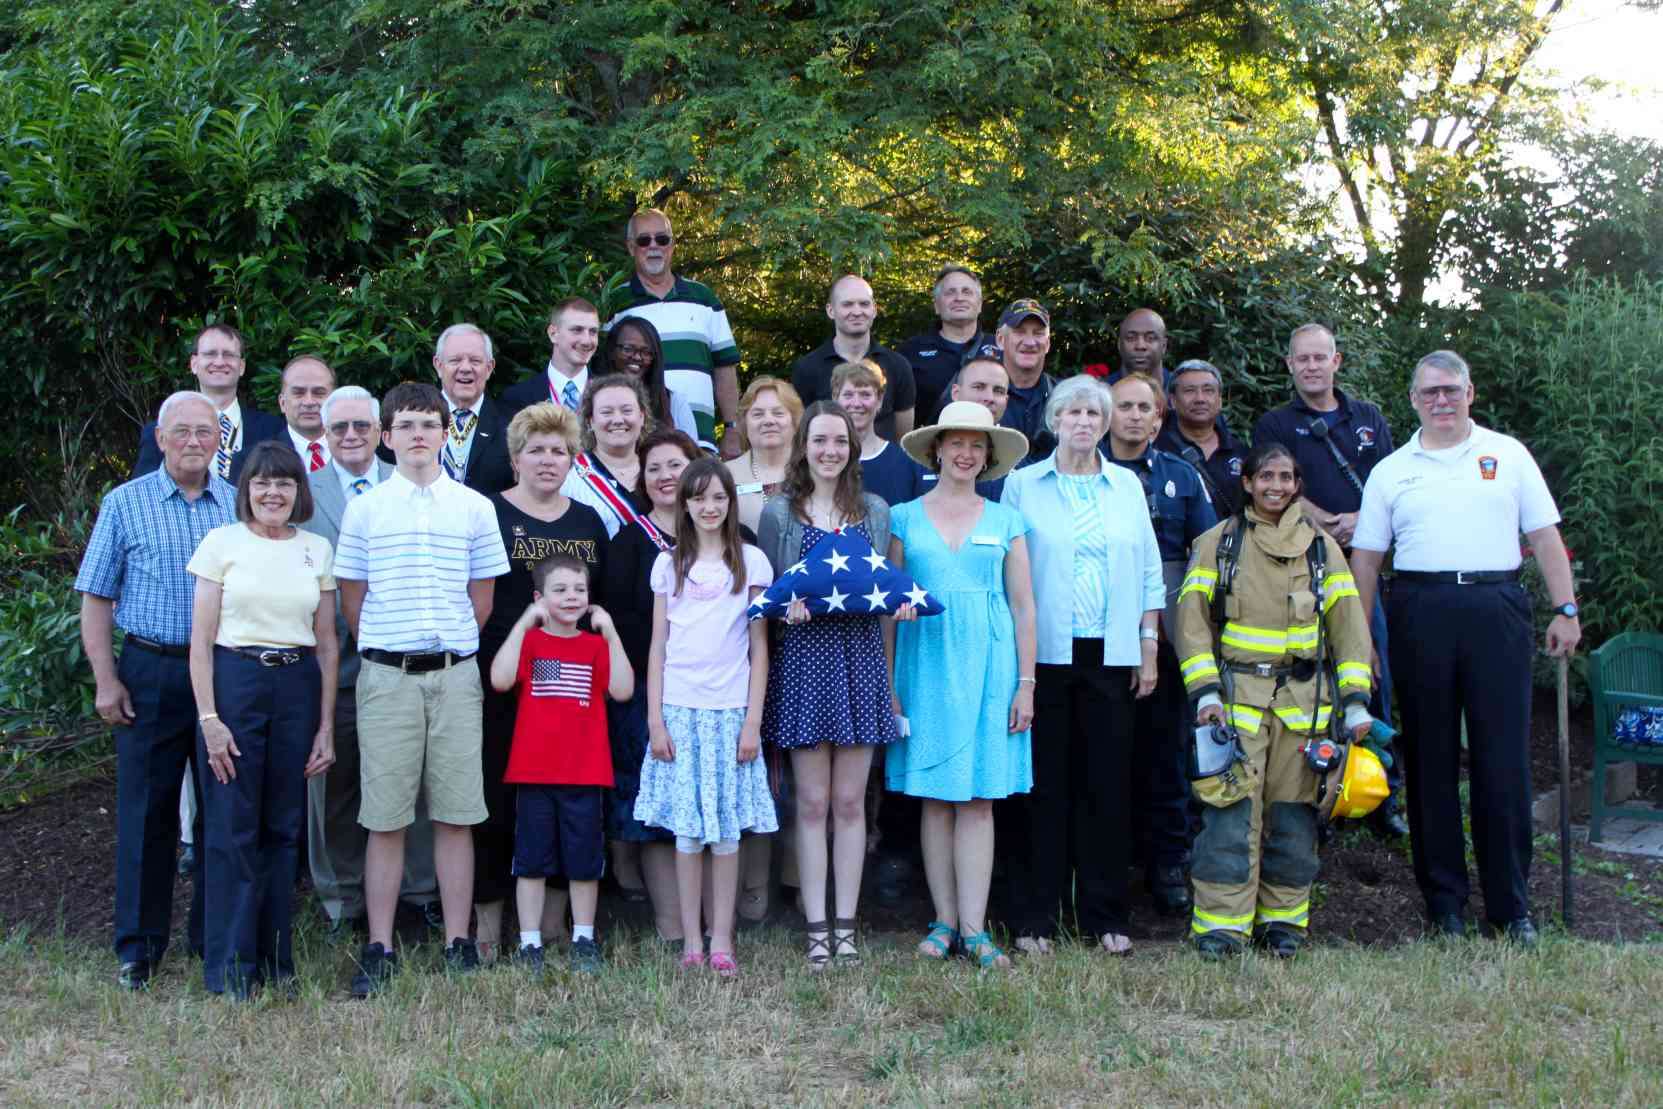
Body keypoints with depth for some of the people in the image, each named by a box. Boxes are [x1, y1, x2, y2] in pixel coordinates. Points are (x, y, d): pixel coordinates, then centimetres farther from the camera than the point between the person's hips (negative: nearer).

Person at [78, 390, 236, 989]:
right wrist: (106, 680, -5)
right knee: (145, 810, 2)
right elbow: (97, 598, 2)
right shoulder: (124, 505, 2)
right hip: (151, 673, -2)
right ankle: (138, 945, 13)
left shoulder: (240, 505, 7)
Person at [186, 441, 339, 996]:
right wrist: (209, 718, -10)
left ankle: (275, 960, 18)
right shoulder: (222, 542, 1)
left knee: (284, 827, 7)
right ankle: (228, 968, 7)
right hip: (234, 681, -3)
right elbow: (201, 641, -2)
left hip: (298, 687, 3)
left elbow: (327, 644, 11)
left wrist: (327, 726, 6)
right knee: (232, 829, -2)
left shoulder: (317, 550, 10)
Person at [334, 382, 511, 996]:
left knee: (456, 815, 3)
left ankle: (458, 942, 11)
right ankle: (379, 949, 8)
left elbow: (482, 596, 11)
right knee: (385, 819, 1)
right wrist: (383, 651, 7)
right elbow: (352, 598, 8)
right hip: (386, 675, -1)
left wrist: (451, 646, 8)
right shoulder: (364, 508, 5)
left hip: (456, 673, 1)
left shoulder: (475, 507, 7)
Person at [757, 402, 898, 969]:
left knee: (850, 800, 4)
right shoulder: (778, 513, 5)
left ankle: (845, 926, 11)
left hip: (859, 655, 2)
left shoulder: (875, 511, 12)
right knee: (812, 801, 0)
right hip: (802, 654, -2)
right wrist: (787, 603, -18)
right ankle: (816, 929, 7)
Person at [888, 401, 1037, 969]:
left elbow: (1023, 606, 8)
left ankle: (973, 928, 0)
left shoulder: (1005, 521, 9)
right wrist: (887, 682, -1)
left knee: (979, 799, -2)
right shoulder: (905, 517, 7)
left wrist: (1026, 683, 2)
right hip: (926, 664, 0)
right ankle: (945, 920, 10)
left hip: (987, 667, 0)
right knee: (936, 800, 2)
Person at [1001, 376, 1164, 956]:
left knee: (1108, 784, 3)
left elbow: (1149, 571, 13)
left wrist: (1148, 647, 7)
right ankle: (1038, 919, 8)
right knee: (1046, 785, 0)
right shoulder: (1023, 484, 5)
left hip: (1111, 655, 2)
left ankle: (1105, 917, 13)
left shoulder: (1127, 486, 11)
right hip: (1044, 653, -2)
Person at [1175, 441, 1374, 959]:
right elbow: (1192, 619, 1)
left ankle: (1283, 920, 16)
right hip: (1237, 696, -2)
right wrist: (1205, 691, -9)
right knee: (1232, 812, -9)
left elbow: (1348, 623, 9)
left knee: (1292, 813, 4)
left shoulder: (1321, 546, 12)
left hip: (1302, 699, 2)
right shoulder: (1218, 543, 6)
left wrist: (1355, 701, 1)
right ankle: (1221, 925, -4)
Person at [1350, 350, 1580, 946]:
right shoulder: (1391, 471, 12)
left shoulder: (1507, 455, 11)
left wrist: (1566, 609, 0)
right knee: (1431, 758, 5)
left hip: (1496, 608, -1)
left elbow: (1545, 536, 9)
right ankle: (1444, 900, 15)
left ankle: (1511, 905, 8)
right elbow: (1366, 557, 11)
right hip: (1421, 612, 1)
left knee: (1503, 757, -2)